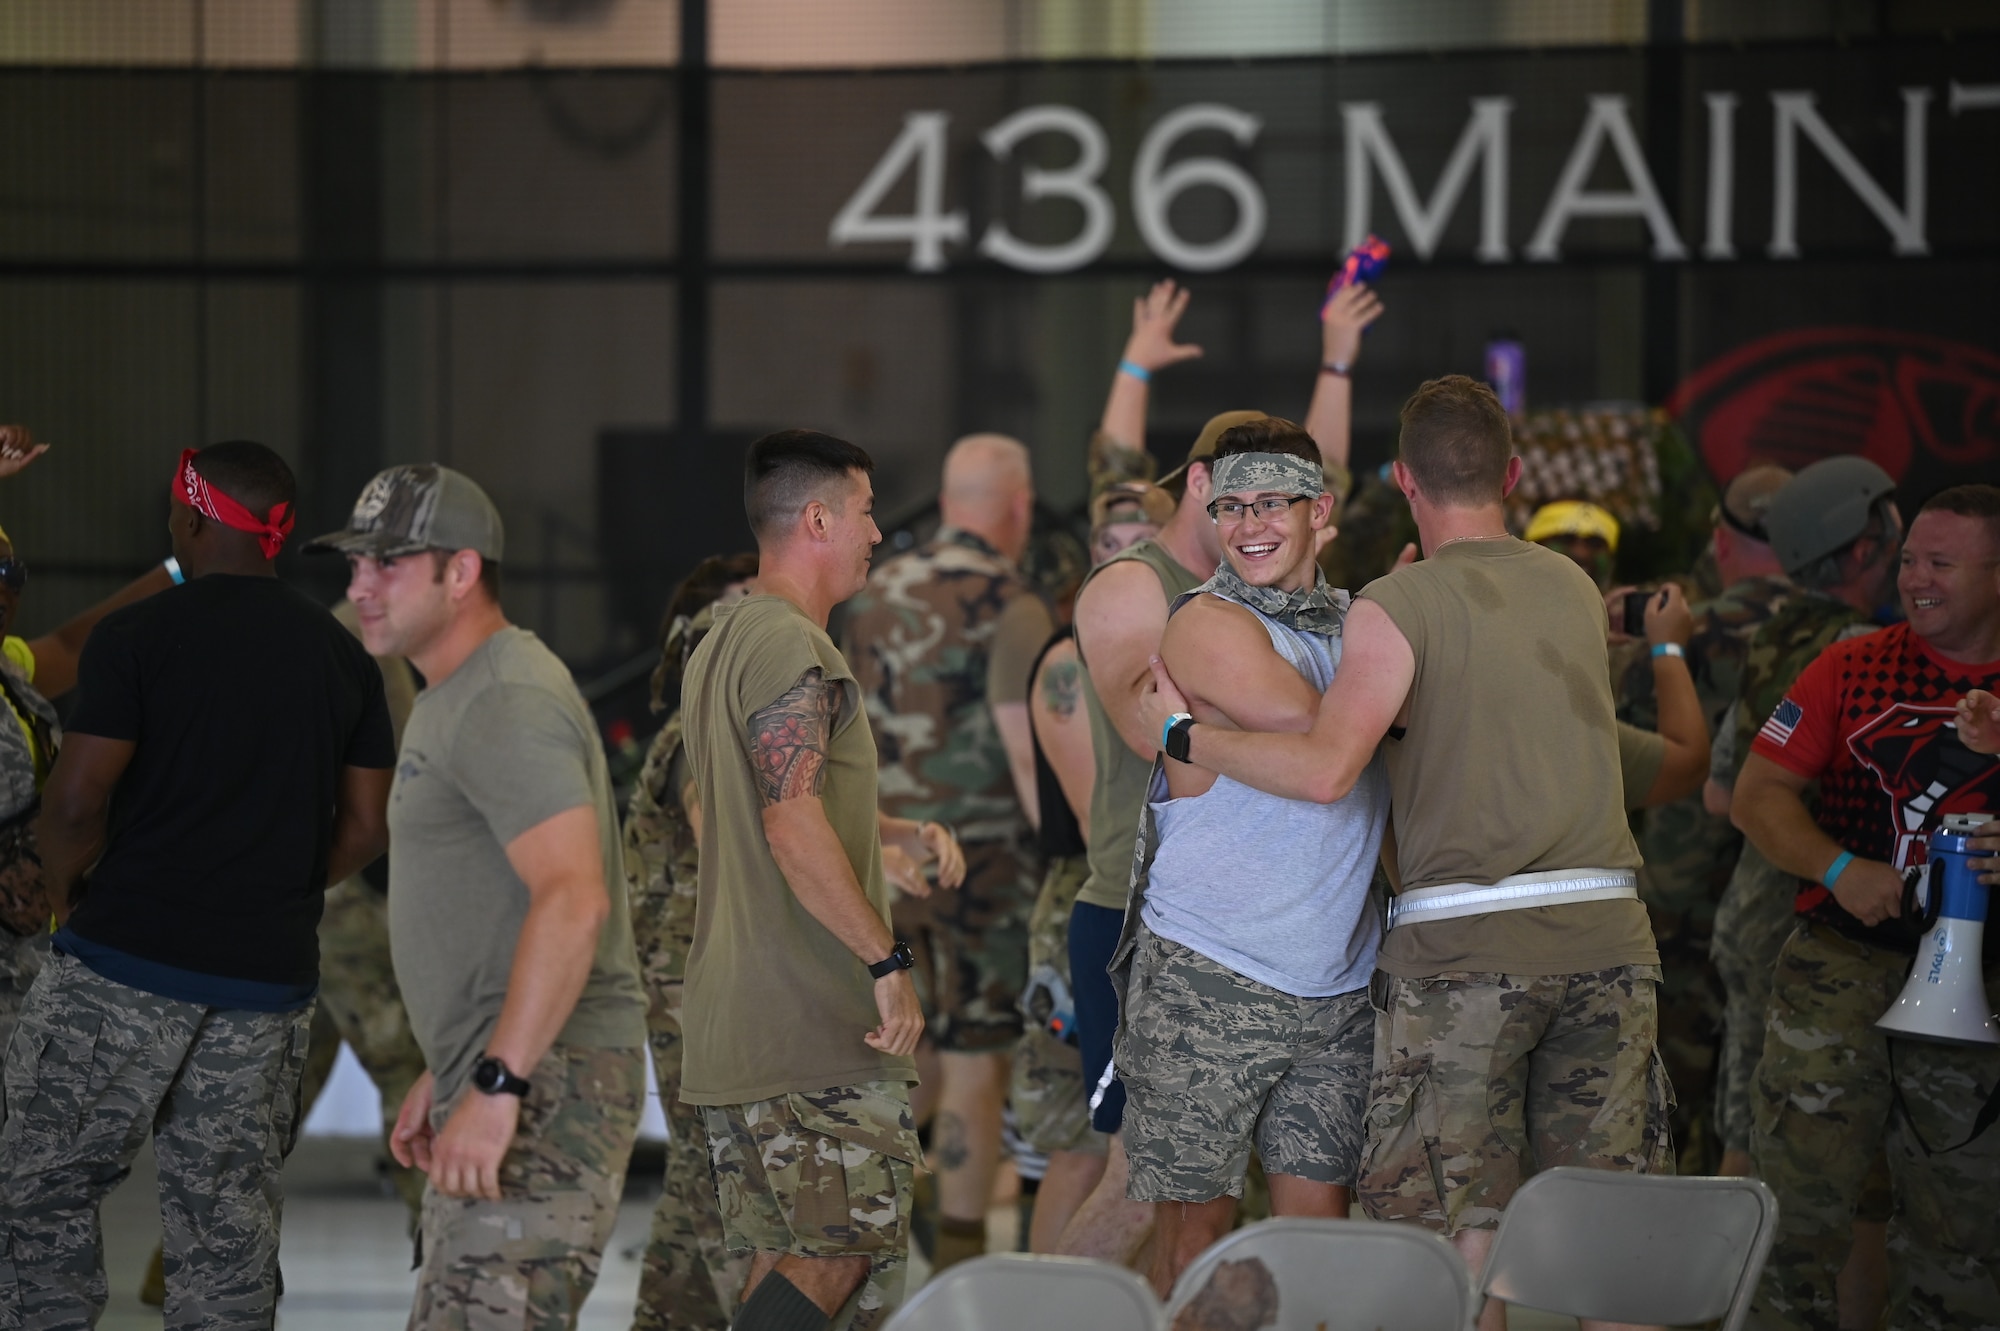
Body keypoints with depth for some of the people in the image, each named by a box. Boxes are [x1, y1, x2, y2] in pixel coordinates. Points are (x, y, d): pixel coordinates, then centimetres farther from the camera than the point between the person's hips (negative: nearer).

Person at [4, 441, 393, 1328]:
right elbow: (364, 829, 8)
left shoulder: (137, 637, -8)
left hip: (127, 960, -4)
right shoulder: (342, 656, 7)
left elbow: (76, 801, -13)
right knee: (227, 1227, 8)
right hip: (268, 979, 4)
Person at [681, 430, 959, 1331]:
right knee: (844, 1256, -7)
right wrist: (887, 960, -19)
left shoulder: (719, 644, 19)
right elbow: (795, 829, -22)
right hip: (817, 1022, -10)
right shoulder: (791, 647, -14)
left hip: (726, 1021, 10)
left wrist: (901, 834, 22)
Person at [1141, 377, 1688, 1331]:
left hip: (1462, 945, -5)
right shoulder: (1576, 591, 12)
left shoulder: (1399, 607, -5)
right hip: (1604, 933, 5)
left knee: (1463, 1233, -1)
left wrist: (1186, 734, -4)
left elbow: (1325, 769, -15)